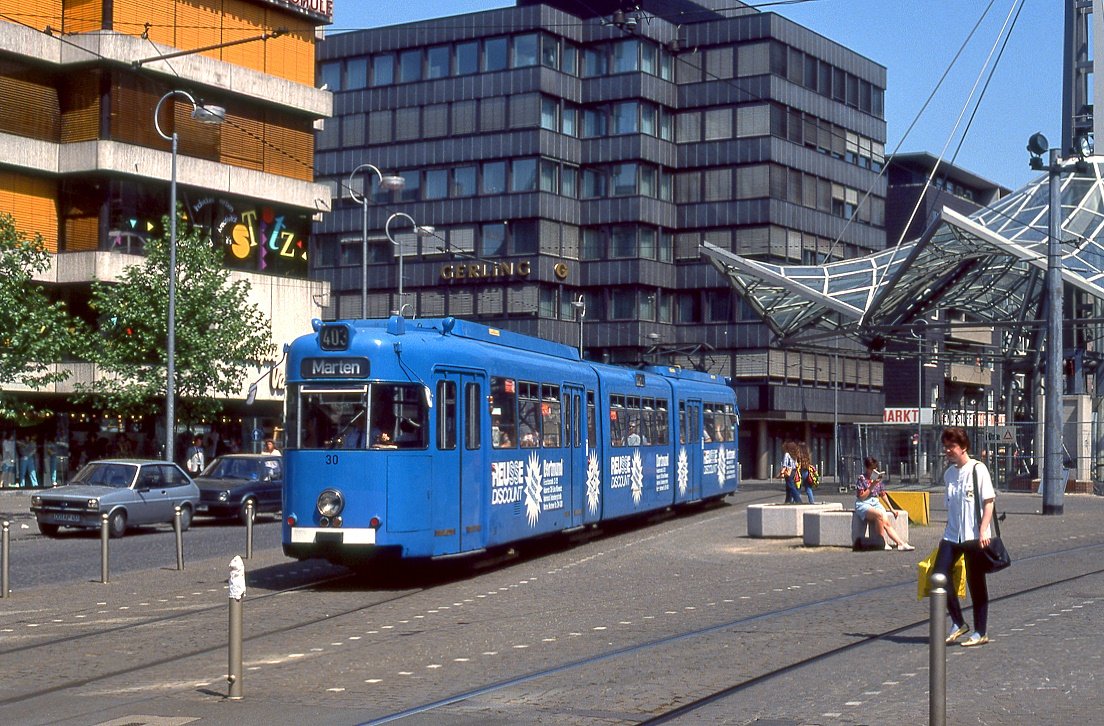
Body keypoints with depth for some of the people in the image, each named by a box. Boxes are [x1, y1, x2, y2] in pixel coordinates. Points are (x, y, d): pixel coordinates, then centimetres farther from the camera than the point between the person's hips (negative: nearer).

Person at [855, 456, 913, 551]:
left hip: (876, 503, 6)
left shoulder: (878, 478, 14)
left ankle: (901, 543, -27)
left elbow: (883, 494, 20)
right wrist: (872, 486, -14)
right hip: (863, 505, -6)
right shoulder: (862, 478, -4)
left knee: (887, 523, -18)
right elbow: (861, 497, -9)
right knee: (879, 514, -34)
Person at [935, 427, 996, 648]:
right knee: (939, 576, -6)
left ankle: (980, 633, 12)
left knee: (976, 584, 1)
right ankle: (958, 623, 9)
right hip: (952, 536, 6)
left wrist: (983, 530, -17)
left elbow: (989, 501, -9)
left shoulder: (977, 469, -7)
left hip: (974, 537, -6)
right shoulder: (948, 474, 11)